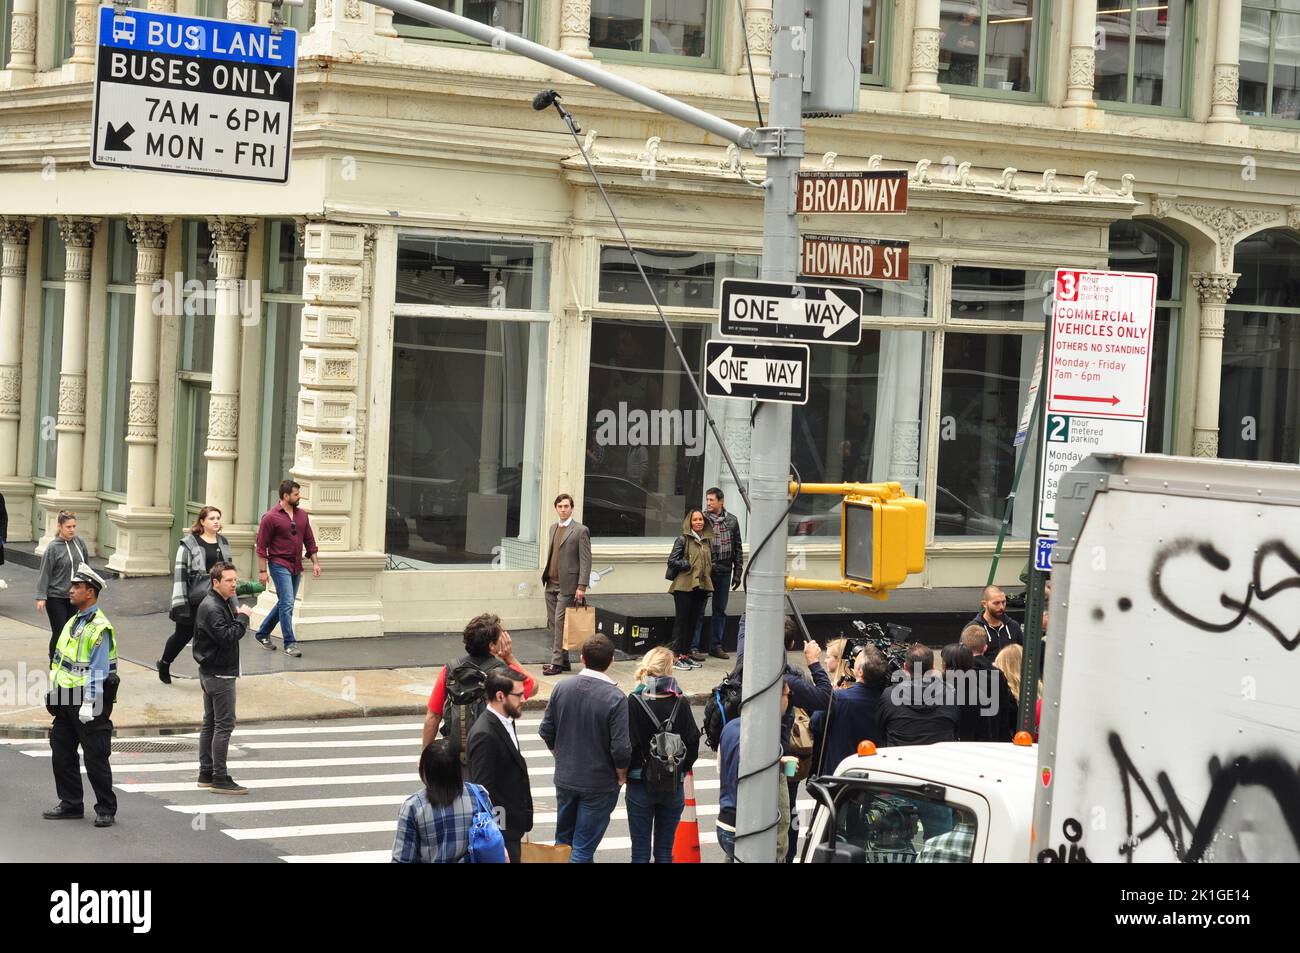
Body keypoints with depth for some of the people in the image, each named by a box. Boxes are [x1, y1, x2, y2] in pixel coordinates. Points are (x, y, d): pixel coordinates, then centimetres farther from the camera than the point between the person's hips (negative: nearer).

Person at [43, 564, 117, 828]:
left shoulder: (100, 628, -16)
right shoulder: (73, 622, 13)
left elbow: (98, 670, -19)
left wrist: (88, 704, -22)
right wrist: (53, 693, 19)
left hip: (90, 700, -9)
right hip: (67, 698, 9)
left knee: (95, 757, -3)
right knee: (61, 752, 12)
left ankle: (106, 809, 6)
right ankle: (70, 804, 23)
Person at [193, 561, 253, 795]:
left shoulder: (225, 603, 14)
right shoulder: (211, 608, -18)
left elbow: (231, 632, 17)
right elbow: (227, 637, -28)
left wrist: (239, 616, 0)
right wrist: (242, 617, -17)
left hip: (210, 671, 11)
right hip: (219, 673, -11)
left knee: (210, 722, 13)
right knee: (224, 724, -8)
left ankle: (206, 774, 19)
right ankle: (220, 778, -8)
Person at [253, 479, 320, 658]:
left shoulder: (302, 515, 9)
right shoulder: (270, 517, -9)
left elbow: (309, 540, 16)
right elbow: (262, 546, -8)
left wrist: (315, 562, 8)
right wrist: (262, 571, -12)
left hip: (296, 566, 7)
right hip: (279, 565, -7)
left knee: (284, 604, 13)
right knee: (287, 604, -12)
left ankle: (263, 633, 29)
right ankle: (290, 644, -8)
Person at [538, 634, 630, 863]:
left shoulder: (562, 688, -6)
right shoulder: (615, 698, -20)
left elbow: (546, 732, 2)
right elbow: (621, 748, -21)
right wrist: (621, 775, -2)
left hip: (564, 778, 4)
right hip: (599, 784, -4)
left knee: (563, 839, 22)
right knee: (583, 848, 5)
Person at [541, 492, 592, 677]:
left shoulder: (580, 530, -7)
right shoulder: (553, 528, 15)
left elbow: (586, 560, -10)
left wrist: (582, 586, -16)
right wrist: (546, 575, 13)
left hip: (567, 585, -7)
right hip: (551, 583, 7)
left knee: (560, 622, -10)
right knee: (553, 623, 8)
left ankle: (557, 663, -7)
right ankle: (562, 661, 16)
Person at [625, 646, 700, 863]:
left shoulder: (635, 701, -13)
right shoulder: (681, 703, -5)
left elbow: (628, 744, -15)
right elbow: (693, 741, -2)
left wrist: (625, 772, 1)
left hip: (640, 783, -2)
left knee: (640, 850, 5)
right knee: (665, 849, 11)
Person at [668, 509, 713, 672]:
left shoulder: (708, 540, 12)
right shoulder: (683, 539, -5)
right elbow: (672, 561, -8)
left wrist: (710, 568, 5)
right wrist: (689, 565, -12)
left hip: (701, 586, 6)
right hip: (684, 586, -6)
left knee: (693, 621, 10)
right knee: (682, 620, -4)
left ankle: (685, 655, 19)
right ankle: (677, 657, -1)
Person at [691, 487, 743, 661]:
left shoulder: (732, 521, 6)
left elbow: (738, 548, 11)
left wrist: (738, 572, 6)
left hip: (724, 572, 4)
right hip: (704, 571, -4)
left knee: (720, 610, 12)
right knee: (699, 610, -2)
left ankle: (716, 646, 21)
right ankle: (695, 646, 2)